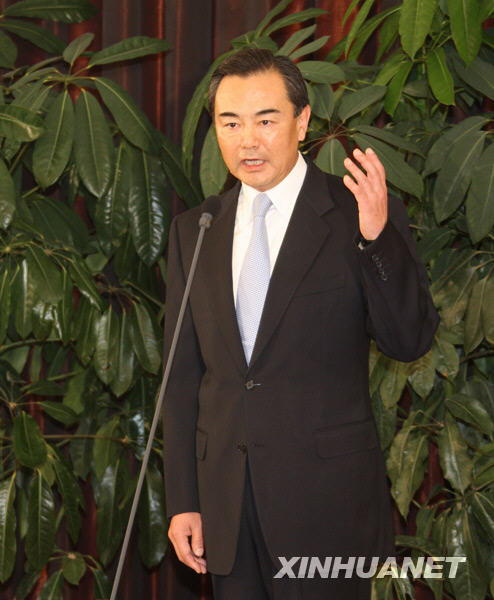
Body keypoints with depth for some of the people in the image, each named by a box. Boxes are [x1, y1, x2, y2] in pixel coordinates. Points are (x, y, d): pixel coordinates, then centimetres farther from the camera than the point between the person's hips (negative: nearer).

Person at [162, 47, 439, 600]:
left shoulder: (357, 215, -3)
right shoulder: (194, 231, 9)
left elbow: (410, 342, -10)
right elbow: (183, 374, 11)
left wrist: (376, 237, -23)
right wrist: (182, 501, 7)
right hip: (226, 502, 4)